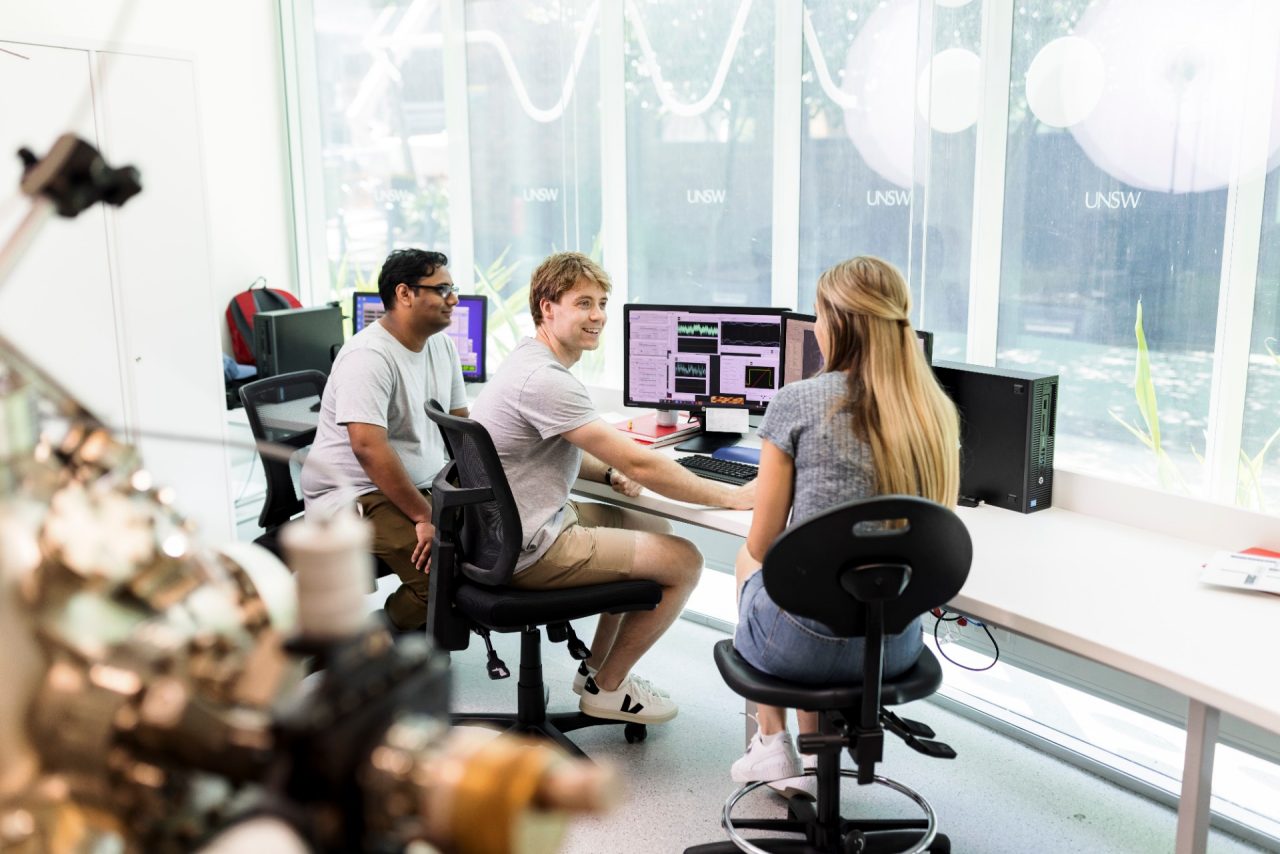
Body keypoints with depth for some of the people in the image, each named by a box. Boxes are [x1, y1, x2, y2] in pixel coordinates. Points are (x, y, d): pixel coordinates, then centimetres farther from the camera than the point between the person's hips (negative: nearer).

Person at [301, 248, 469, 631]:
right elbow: (369, 448, -29)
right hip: (354, 494, -9)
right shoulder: (369, 357, -21)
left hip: (423, 485, 9)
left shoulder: (443, 346, 7)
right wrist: (424, 517, -27)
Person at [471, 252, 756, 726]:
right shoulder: (544, 380, -25)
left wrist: (609, 472, 0)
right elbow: (639, 464, -25)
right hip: (530, 551, -10)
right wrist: (732, 496, -17)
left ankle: (597, 665, 30)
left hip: (515, 527, 10)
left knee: (656, 530, 23)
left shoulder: (533, 362, 8)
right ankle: (606, 688, 12)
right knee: (685, 561, -5)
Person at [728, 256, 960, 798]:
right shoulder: (937, 414, -1)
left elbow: (763, 543, -6)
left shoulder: (796, 403, -14)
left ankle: (771, 742, 32)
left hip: (802, 646, -4)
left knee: (747, 558, 30)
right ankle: (812, 754, 31)